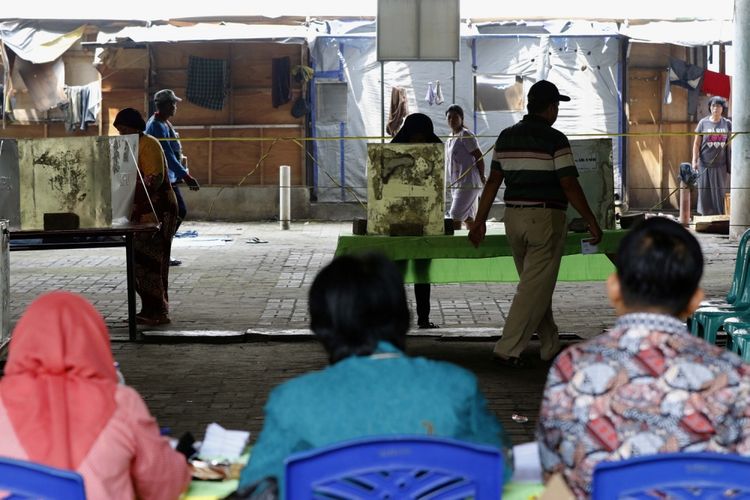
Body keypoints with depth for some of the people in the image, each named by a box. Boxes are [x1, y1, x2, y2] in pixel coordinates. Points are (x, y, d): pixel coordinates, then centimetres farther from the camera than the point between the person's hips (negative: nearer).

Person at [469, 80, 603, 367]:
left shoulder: (506, 137, 7)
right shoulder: (555, 140, -10)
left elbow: (493, 181, 7)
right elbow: (569, 186, -13)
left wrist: (480, 220, 12)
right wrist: (592, 222, -6)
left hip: (514, 217, 6)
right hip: (546, 218, -6)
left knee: (536, 285, 16)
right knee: (535, 288, -3)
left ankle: (551, 346, 23)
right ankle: (508, 349, -8)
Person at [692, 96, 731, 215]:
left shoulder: (727, 124, 4)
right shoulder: (703, 123, 1)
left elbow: (731, 144, 7)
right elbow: (696, 143, 1)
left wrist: (732, 163, 4)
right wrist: (694, 161, -5)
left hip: (721, 165, 1)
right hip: (705, 164, -1)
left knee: (720, 192, 4)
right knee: (705, 192, 3)